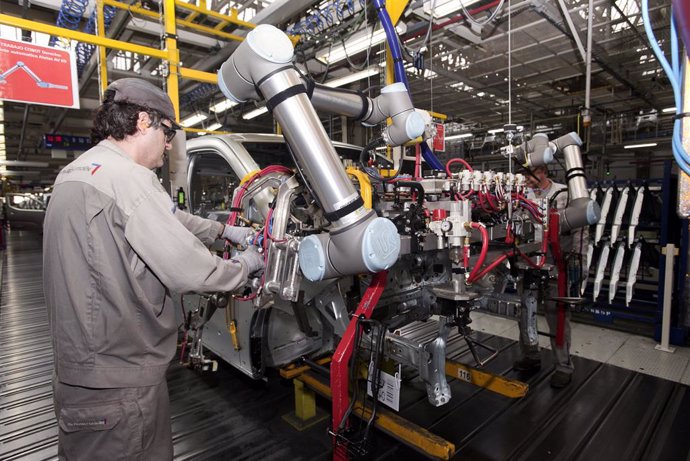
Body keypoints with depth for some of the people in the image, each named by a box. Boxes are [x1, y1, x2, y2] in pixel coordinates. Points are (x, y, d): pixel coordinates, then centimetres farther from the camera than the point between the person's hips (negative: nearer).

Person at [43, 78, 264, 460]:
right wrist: (245, 266, -8)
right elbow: (188, 271, -25)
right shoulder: (126, 177, -23)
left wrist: (225, 230, 17)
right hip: (119, 381, -10)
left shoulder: (79, 171, 11)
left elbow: (169, 220, 17)